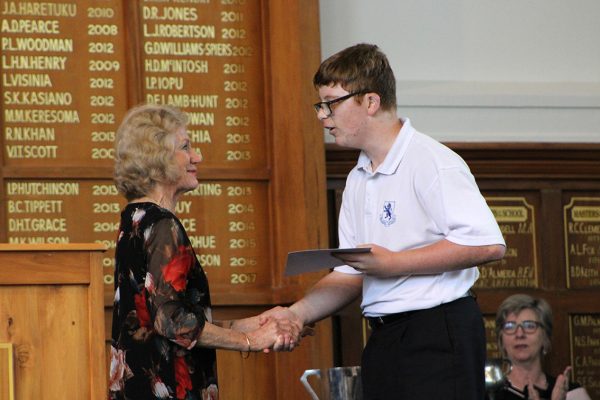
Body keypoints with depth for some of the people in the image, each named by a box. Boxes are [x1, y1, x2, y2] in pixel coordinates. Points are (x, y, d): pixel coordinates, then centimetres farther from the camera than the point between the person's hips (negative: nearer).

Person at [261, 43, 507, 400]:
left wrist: (392, 263, -17)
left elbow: (487, 244, -20)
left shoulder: (432, 162, -9)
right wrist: (297, 313, 2)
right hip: (384, 340, 9)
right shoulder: (358, 180, 18)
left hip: (438, 333, -8)